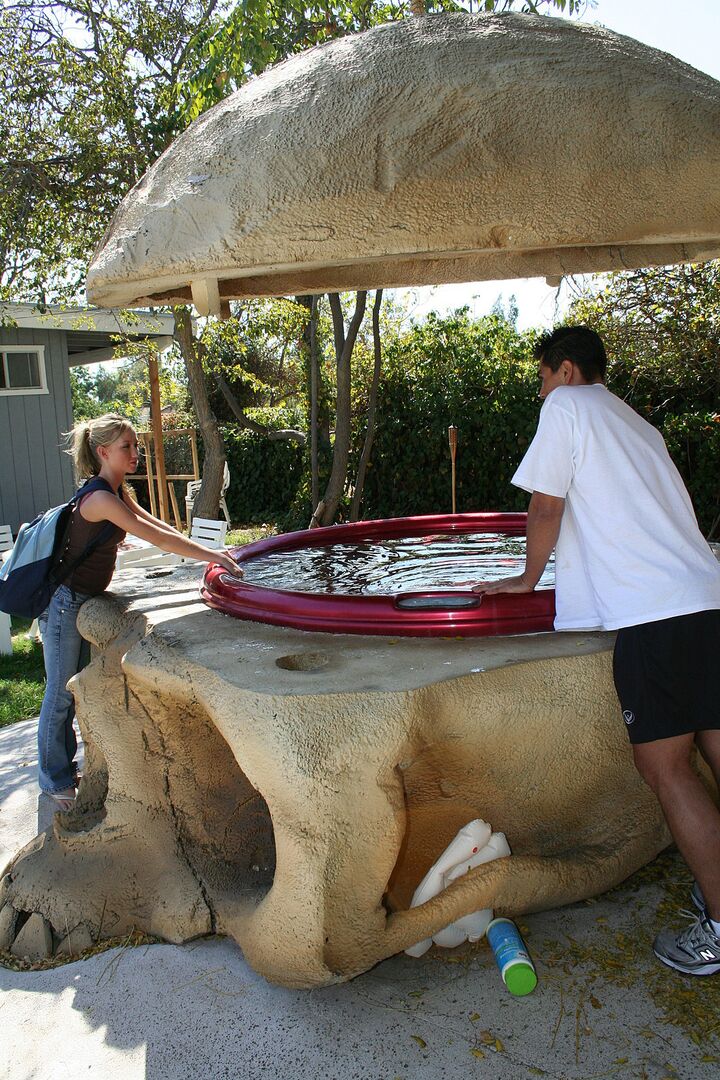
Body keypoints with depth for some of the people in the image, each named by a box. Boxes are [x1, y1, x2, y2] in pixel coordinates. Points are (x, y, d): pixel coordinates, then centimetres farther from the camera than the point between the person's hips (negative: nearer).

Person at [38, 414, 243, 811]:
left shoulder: (118, 492, 6)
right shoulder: (101, 498, -25)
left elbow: (158, 525, 10)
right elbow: (156, 538, -28)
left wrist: (207, 552, 3)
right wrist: (211, 556, -26)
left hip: (85, 600, 9)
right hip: (65, 603, -9)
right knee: (60, 694, 4)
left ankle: (64, 767, 33)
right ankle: (54, 782, 20)